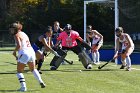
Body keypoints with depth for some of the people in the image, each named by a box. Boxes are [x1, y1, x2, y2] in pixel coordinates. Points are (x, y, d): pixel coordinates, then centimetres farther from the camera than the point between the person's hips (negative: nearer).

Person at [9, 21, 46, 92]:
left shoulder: (16, 35, -6)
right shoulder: (23, 34, 19)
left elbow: (19, 45, -22)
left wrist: (14, 52, -4)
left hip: (24, 54, -8)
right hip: (31, 52, 8)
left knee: (19, 71, 6)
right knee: (33, 69, 28)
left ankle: (23, 87, -5)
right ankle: (41, 82, 24)